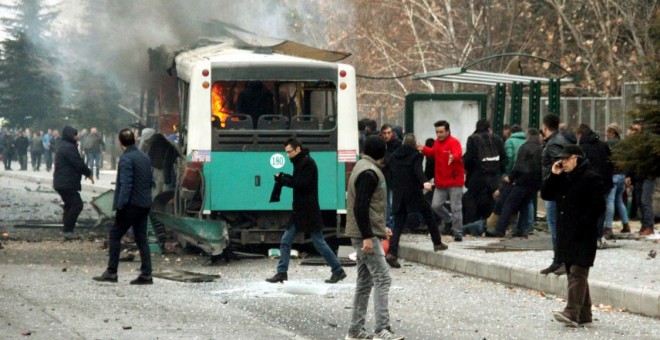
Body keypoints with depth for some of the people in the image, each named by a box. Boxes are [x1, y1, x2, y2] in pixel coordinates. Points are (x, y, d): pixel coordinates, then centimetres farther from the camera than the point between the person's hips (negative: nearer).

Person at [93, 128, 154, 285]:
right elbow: (151, 181, 15)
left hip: (131, 204, -8)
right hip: (144, 204, 8)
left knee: (114, 236, 1)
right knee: (141, 238, 10)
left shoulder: (126, 159, -14)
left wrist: (120, 205, -20)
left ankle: (111, 272, 0)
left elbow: (126, 184, -20)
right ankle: (146, 274, 6)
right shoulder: (145, 157, 12)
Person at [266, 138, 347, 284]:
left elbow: (303, 183, -22)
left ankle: (338, 270, 8)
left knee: (319, 242, -2)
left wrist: (283, 180, -17)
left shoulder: (308, 163, -14)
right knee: (285, 241, 4)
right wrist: (285, 178, 0)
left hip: (309, 211, -9)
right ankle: (281, 273, 5)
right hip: (299, 211, 9)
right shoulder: (301, 162, 15)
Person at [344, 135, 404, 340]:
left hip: (365, 234, 11)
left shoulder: (363, 168, 16)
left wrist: (380, 227, 25)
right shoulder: (369, 173, -15)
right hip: (366, 235, -11)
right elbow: (360, 207, -22)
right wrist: (367, 236, -23)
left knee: (365, 281, 12)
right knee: (382, 279, -13)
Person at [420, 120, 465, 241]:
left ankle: (458, 233, 3)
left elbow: (458, 154, -35)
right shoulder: (437, 142, 9)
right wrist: (423, 149, 16)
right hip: (440, 182, 7)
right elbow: (433, 152, 31)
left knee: (456, 208, -3)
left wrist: (453, 157, -57)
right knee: (435, 206, 4)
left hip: (454, 182, -7)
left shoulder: (454, 142, -14)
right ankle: (450, 220, 28)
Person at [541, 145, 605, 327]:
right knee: (572, 273, 10)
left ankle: (572, 313, -23)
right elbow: (546, 194, 16)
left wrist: (581, 225, -20)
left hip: (583, 236, -9)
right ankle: (584, 314, 16)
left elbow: (597, 207, -15)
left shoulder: (591, 178, -9)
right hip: (565, 234, 9)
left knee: (577, 273, -14)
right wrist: (553, 176, 3)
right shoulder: (563, 178, 17)